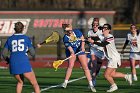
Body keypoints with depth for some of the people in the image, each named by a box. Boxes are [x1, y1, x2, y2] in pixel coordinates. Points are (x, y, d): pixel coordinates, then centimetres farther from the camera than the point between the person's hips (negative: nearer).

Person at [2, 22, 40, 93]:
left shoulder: (9, 39, 12)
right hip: (24, 63, -3)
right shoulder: (26, 38, 6)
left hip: (13, 65, 3)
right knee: (35, 84, 4)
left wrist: (8, 60, 31)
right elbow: (32, 53, 4)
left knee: (20, 82, 29)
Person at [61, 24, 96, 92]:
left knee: (85, 66, -3)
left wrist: (82, 46, -20)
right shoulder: (65, 38, -20)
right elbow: (69, 47, -26)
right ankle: (65, 82, -7)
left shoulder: (77, 32, -15)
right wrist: (72, 52, -47)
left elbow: (82, 39, -3)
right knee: (70, 65, -20)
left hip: (80, 50, 2)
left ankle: (91, 85, 1)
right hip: (71, 52, -2)